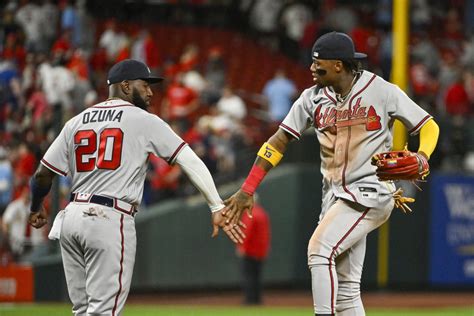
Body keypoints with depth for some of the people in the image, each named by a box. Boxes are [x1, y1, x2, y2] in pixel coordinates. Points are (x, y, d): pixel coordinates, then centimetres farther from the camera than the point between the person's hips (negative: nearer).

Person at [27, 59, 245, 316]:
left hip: (71, 217, 6)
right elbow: (191, 162, -4)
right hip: (110, 219, -6)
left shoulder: (76, 122, 14)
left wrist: (36, 210, 31)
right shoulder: (144, 121, 2)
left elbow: (43, 175, 13)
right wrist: (217, 208, -5)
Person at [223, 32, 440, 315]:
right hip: (335, 197, 6)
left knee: (320, 249, -23)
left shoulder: (383, 92, -7)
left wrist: (421, 157, -22)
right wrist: (247, 190, 2)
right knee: (345, 289, 5)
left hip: (370, 192, -6)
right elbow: (279, 142, 7)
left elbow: (429, 127, 0)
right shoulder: (313, 98, 6)